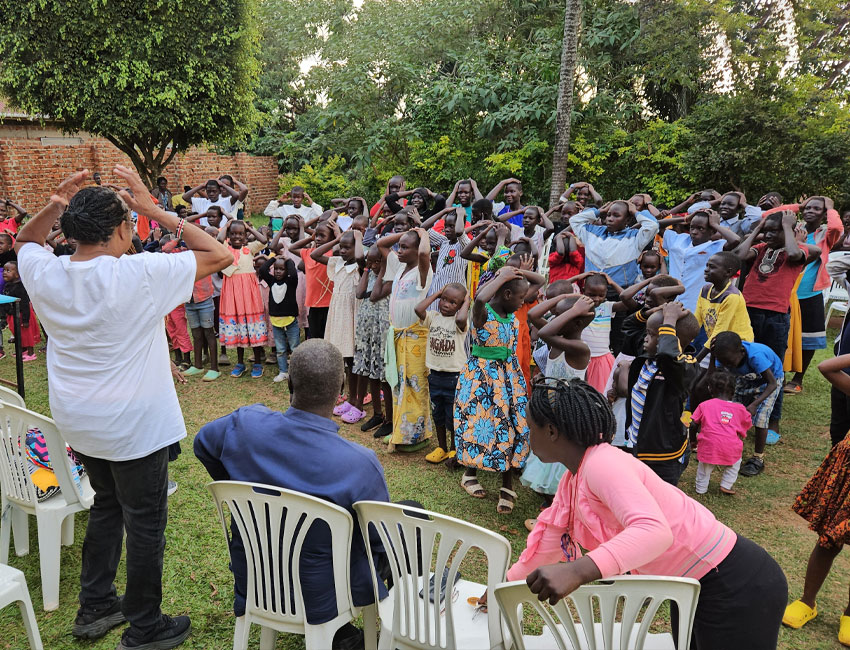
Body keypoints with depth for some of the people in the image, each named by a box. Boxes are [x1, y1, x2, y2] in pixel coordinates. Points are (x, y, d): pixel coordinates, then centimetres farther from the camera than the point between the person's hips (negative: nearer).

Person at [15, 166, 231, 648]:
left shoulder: (45, 274, -7)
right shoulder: (139, 274, -24)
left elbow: (26, 241, 18)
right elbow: (220, 255, -17)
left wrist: (53, 207, -2)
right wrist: (156, 210, -15)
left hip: (77, 423, 7)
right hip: (135, 426, -6)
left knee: (107, 504, 27)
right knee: (146, 522, 10)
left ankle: (95, 607, 40)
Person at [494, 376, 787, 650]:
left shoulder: (601, 464, -27)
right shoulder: (573, 480, 3)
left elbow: (655, 532, -42)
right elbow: (547, 545, 15)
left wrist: (576, 571, -52)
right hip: (694, 586, 9)